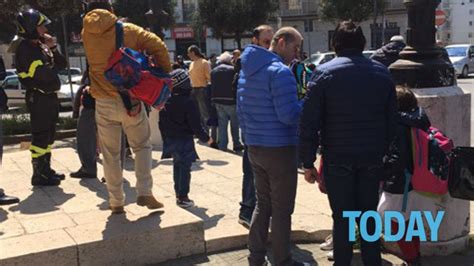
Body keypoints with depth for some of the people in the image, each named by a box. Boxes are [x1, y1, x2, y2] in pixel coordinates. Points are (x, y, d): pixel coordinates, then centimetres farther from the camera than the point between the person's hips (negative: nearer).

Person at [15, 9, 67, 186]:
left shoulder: (41, 45, 14)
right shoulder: (25, 49, -14)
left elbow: (62, 64, 12)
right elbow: (43, 74, -23)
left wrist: (53, 49, -2)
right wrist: (53, 67, -4)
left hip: (50, 96, 9)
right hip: (38, 98, -9)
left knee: (48, 136, 16)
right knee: (40, 136, -6)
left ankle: (46, 170, 27)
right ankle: (39, 175, 0)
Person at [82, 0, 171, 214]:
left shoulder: (87, 34, 4)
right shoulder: (128, 30, -1)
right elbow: (158, 46, -6)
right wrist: (164, 72, 5)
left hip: (104, 102, 1)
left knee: (110, 154, 11)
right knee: (142, 146, 15)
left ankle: (116, 202, 14)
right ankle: (144, 192, 4)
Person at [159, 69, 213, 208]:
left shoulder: (166, 101, 3)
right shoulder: (188, 102, -18)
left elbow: (162, 123, 9)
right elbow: (195, 125, -16)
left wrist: (166, 137, 20)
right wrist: (206, 138, -4)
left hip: (170, 139, 7)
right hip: (184, 140, -7)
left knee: (177, 166, 18)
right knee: (185, 168, -1)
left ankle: (178, 193, 26)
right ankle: (182, 197, 0)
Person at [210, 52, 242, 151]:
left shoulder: (213, 71, 9)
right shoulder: (232, 69, -9)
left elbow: (212, 86, 12)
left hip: (217, 100, 5)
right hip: (230, 100, -5)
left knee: (221, 123, 9)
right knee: (234, 123, 7)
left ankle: (222, 145, 8)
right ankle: (237, 144, 11)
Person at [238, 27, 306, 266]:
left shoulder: (247, 71, 11)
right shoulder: (280, 71, -16)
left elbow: (241, 111, 17)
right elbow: (289, 115, -22)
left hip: (255, 148, 8)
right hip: (280, 149, -8)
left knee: (262, 204, 18)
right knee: (282, 209, 3)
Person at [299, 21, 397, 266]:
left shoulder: (324, 73, -5)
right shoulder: (382, 72, 6)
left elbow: (309, 123, -10)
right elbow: (392, 121, 5)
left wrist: (308, 162, -4)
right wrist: (387, 155, 11)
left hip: (338, 158, -3)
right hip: (373, 158, 3)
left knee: (342, 218, 8)